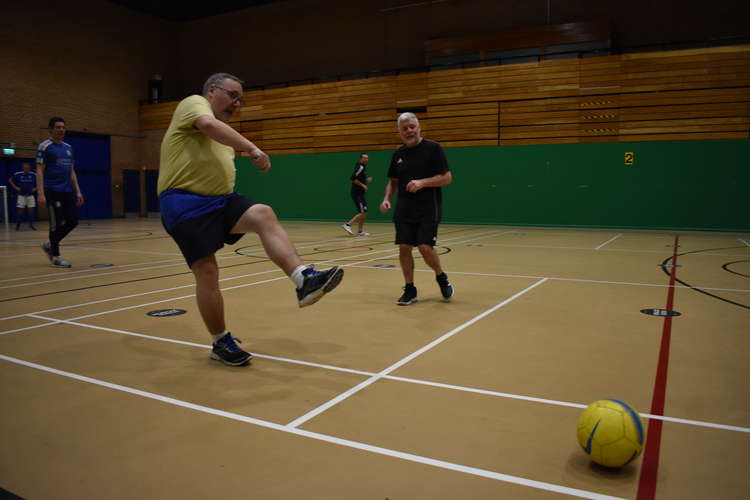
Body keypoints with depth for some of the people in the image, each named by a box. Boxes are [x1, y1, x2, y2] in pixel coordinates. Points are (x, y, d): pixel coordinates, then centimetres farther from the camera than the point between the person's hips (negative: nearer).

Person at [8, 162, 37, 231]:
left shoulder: (33, 175, -4)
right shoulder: (17, 174, -8)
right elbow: (10, 180, 5)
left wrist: (35, 188, -3)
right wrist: (15, 187, -4)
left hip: (30, 195, 1)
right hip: (21, 195, -1)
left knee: (31, 210, 1)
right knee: (20, 210, 2)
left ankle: (31, 224, 10)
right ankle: (18, 224, 18)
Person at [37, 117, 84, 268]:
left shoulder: (68, 148, 15)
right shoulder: (45, 146, -5)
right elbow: (39, 171, -10)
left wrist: (78, 192, 12)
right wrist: (41, 194, -18)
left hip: (67, 192, 7)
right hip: (53, 192, -7)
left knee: (73, 221, 4)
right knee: (56, 223, -3)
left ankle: (50, 245, 23)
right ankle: (55, 256, 9)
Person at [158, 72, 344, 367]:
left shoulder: (221, 132, 25)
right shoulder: (194, 103, -1)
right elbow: (209, 125, -25)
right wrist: (252, 149, -32)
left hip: (219, 200, 7)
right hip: (185, 203, -7)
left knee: (264, 215, -21)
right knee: (207, 272, -8)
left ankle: (305, 280, -35)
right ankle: (220, 343, 8)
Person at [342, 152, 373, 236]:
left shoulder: (364, 167, 17)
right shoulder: (360, 167, -13)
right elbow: (353, 178, -22)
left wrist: (367, 180, 11)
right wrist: (363, 185, -19)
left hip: (360, 194, 10)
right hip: (357, 194, -10)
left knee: (364, 213, 9)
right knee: (362, 213, -12)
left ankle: (360, 231, 12)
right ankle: (347, 225, -8)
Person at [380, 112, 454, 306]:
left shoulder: (433, 148, -4)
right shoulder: (398, 154, 10)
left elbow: (447, 177, -8)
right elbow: (393, 181, 19)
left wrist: (422, 182, -20)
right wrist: (386, 198, 1)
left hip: (428, 210, -4)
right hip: (404, 210, 5)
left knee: (425, 247, -13)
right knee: (404, 248, -1)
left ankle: (442, 278, 16)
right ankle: (410, 290, 13)